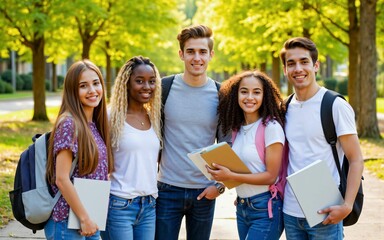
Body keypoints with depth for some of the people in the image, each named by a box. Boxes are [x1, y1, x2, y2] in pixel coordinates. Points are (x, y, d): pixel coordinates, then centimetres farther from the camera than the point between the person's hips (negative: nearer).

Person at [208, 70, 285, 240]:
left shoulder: (271, 127, -13)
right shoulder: (237, 128, 8)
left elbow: (271, 176, -15)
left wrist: (231, 177, -20)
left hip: (265, 209, -7)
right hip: (241, 208, 7)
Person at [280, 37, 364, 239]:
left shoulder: (336, 106, -8)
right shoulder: (285, 108, 7)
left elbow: (356, 160, -10)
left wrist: (347, 206, -20)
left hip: (324, 214, -5)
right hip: (290, 211, 5)